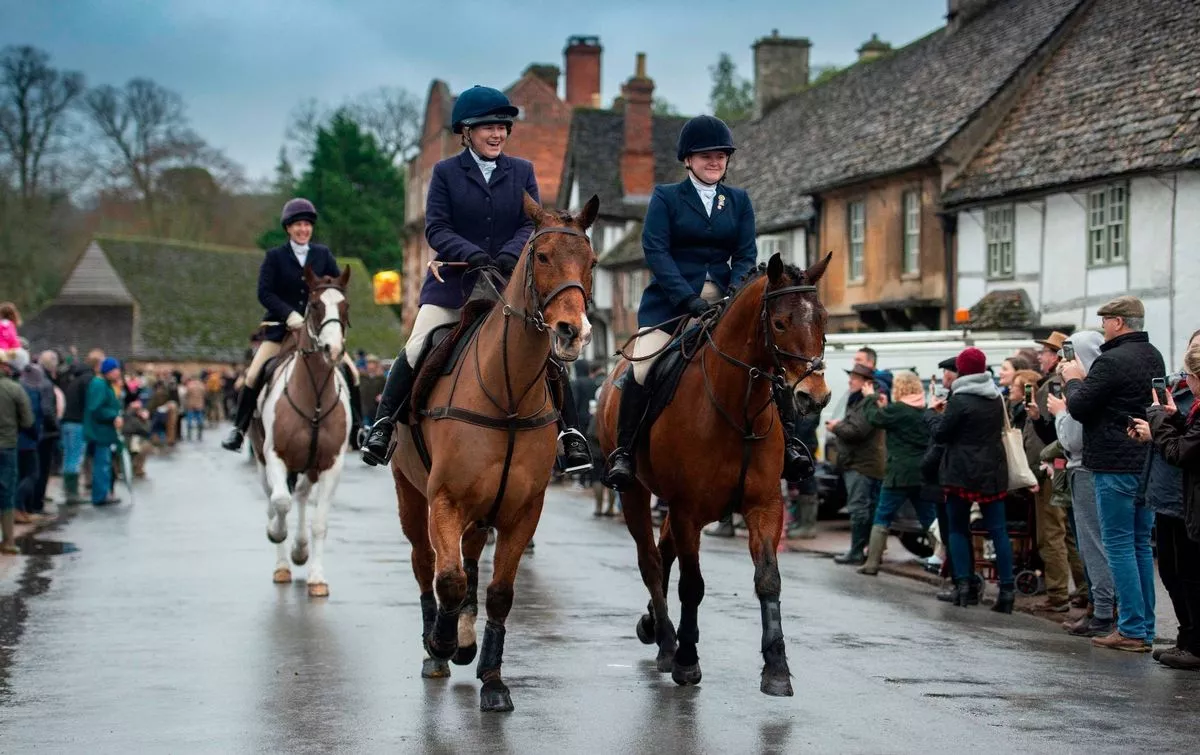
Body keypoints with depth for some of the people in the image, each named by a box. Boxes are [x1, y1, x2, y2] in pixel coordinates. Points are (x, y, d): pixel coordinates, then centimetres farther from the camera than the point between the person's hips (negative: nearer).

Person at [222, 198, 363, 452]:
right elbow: (264, 292, -9)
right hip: (281, 327, -2)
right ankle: (238, 429, 0)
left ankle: (356, 430, 7)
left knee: (351, 372, -6)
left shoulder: (323, 254, 6)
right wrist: (289, 314, -22)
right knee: (253, 376, -14)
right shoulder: (275, 256, -1)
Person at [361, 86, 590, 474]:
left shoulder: (522, 172, 7)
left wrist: (510, 255, -21)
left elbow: (532, 224, -1)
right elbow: (436, 228, -6)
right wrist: (471, 254, -23)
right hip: (453, 281, -1)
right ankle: (384, 423, 8)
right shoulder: (446, 172, 1)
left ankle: (570, 433, 6)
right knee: (415, 350, -8)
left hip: (513, 282, 1)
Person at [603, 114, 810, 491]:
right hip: (671, 300, -3)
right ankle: (624, 452, -11)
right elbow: (656, 251, -8)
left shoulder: (739, 201, 13)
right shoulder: (666, 197, 2)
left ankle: (787, 443, -1)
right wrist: (690, 299, -19)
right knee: (642, 368, -21)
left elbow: (746, 255, 7)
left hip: (726, 300, 3)